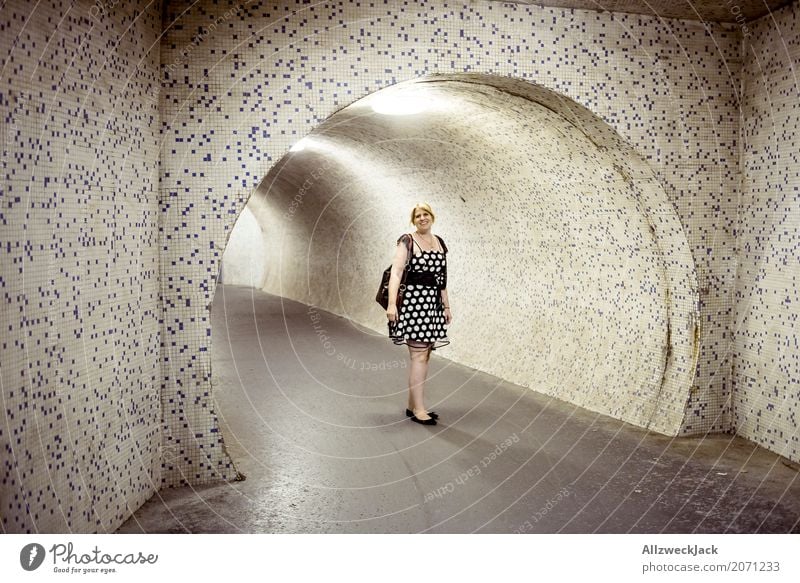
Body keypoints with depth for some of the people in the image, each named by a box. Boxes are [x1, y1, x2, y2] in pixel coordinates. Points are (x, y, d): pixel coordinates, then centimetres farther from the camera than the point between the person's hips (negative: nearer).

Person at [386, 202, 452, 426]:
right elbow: (395, 273, -13)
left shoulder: (439, 242, 14)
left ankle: (413, 405, 19)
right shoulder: (407, 241, -4)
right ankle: (418, 409, 1)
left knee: (423, 356, 9)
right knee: (419, 356, -7)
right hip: (413, 300, -7)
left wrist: (446, 306, 17)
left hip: (433, 303, 7)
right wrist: (392, 303, -23)